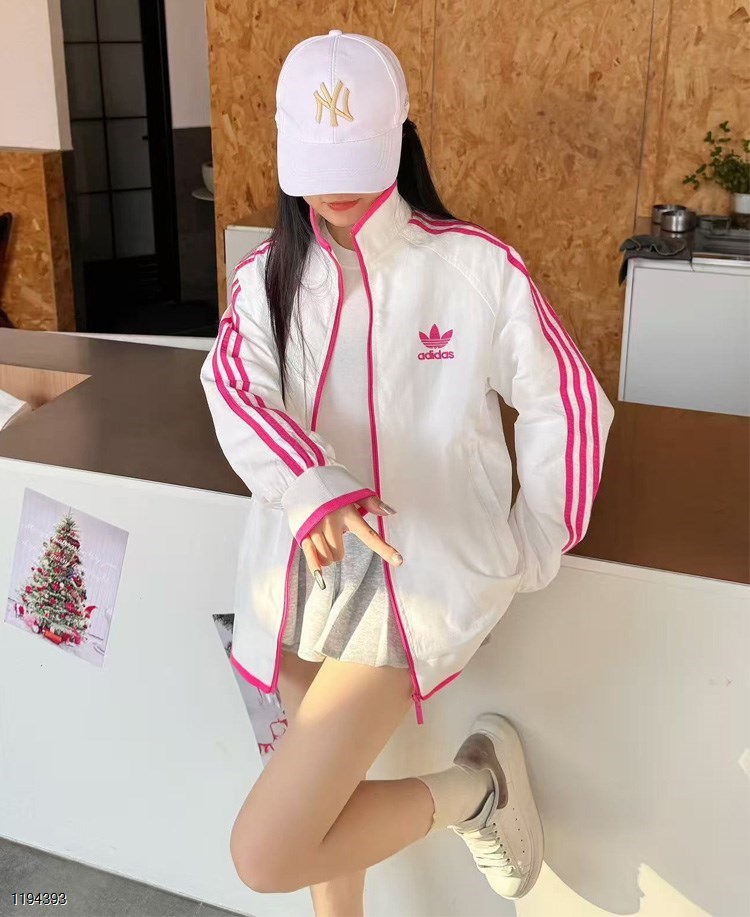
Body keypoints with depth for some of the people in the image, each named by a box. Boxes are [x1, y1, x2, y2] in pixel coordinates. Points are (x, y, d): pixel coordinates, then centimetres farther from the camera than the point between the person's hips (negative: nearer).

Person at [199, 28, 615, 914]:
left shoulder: (477, 265, -6)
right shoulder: (267, 276, 4)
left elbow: (569, 402, 1)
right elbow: (234, 385, -16)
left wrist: (534, 550, -1)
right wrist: (309, 485, -35)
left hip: (422, 572, -5)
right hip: (303, 569, 5)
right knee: (324, 803, 19)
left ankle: (471, 784, 10)